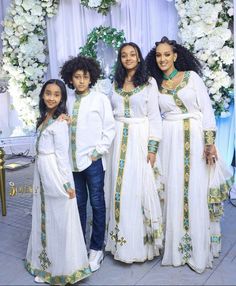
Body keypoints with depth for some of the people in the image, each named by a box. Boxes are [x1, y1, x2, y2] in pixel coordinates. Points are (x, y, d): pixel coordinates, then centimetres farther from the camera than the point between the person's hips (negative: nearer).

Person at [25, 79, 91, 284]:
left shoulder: (59, 122, -16)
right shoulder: (45, 117, 10)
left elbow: (62, 154, -18)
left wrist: (66, 184, -17)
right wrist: (40, 178, 15)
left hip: (55, 175, -9)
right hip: (42, 174, 9)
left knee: (59, 219, 3)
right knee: (45, 217, 18)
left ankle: (64, 268, 21)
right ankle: (47, 263, 36)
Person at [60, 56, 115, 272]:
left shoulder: (100, 99, -2)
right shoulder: (69, 102, 9)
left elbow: (110, 128, -5)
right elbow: (66, 129, 14)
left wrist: (98, 151, -8)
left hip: (93, 160, -4)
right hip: (73, 160, 4)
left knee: (97, 204, 6)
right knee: (79, 203, 13)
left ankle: (96, 249, 20)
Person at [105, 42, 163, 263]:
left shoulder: (149, 82, 2)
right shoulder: (115, 83, 13)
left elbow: (154, 116, -3)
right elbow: (109, 114, 13)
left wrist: (152, 147, -9)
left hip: (139, 139, -3)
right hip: (118, 140, 4)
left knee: (139, 187, -2)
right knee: (119, 187, 6)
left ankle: (140, 241, 13)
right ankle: (121, 239, 18)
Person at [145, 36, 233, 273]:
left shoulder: (191, 76, 2)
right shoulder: (155, 85, 10)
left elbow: (207, 108, -3)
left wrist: (210, 142, -11)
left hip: (195, 138, -2)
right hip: (170, 141, 2)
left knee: (196, 191, 1)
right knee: (173, 191, 3)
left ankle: (198, 247, 15)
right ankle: (176, 245, 19)